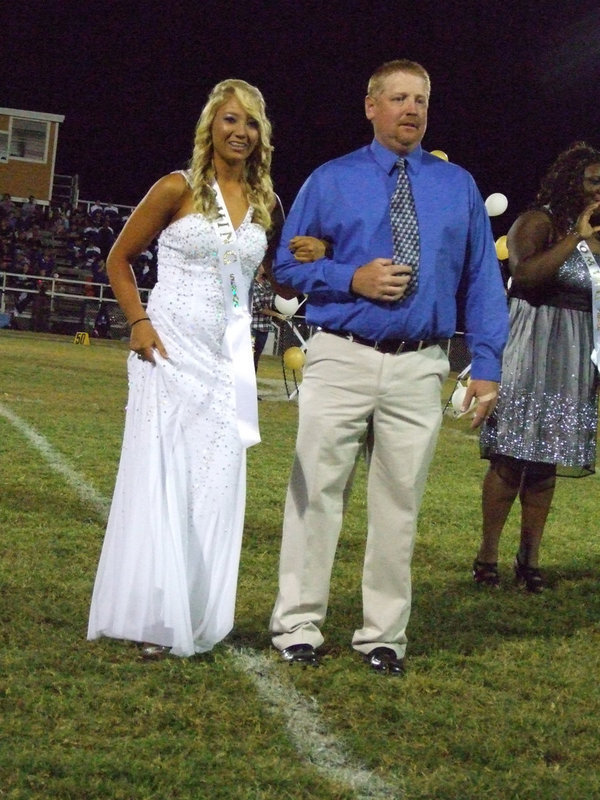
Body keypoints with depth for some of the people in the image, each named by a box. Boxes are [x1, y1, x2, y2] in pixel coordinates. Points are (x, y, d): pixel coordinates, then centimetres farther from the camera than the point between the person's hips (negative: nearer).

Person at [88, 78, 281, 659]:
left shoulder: (264, 203, 10)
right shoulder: (178, 189, -3)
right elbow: (120, 258, 3)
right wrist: (138, 322, -9)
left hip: (229, 359, 5)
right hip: (170, 350, -4)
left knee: (215, 488, 5)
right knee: (159, 478, -5)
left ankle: (195, 620, 14)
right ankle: (151, 619, 3)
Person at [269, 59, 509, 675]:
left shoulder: (458, 186, 10)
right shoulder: (330, 181, 5)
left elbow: (481, 278, 10)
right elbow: (288, 262, 7)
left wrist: (486, 364, 1)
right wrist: (351, 279, -11)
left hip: (419, 368, 2)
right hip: (341, 361, -1)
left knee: (399, 503, 7)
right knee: (316, 492, -1)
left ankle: (383, 634, 18)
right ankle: (298, 626, 10)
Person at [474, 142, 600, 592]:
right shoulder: (539, 222, -6)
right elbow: (525, 272, -24)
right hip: (531, 350, -6)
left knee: (547, 460, 7)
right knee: (511, 456, -6)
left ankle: (530, 558, 12)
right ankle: (488, 555, 1)